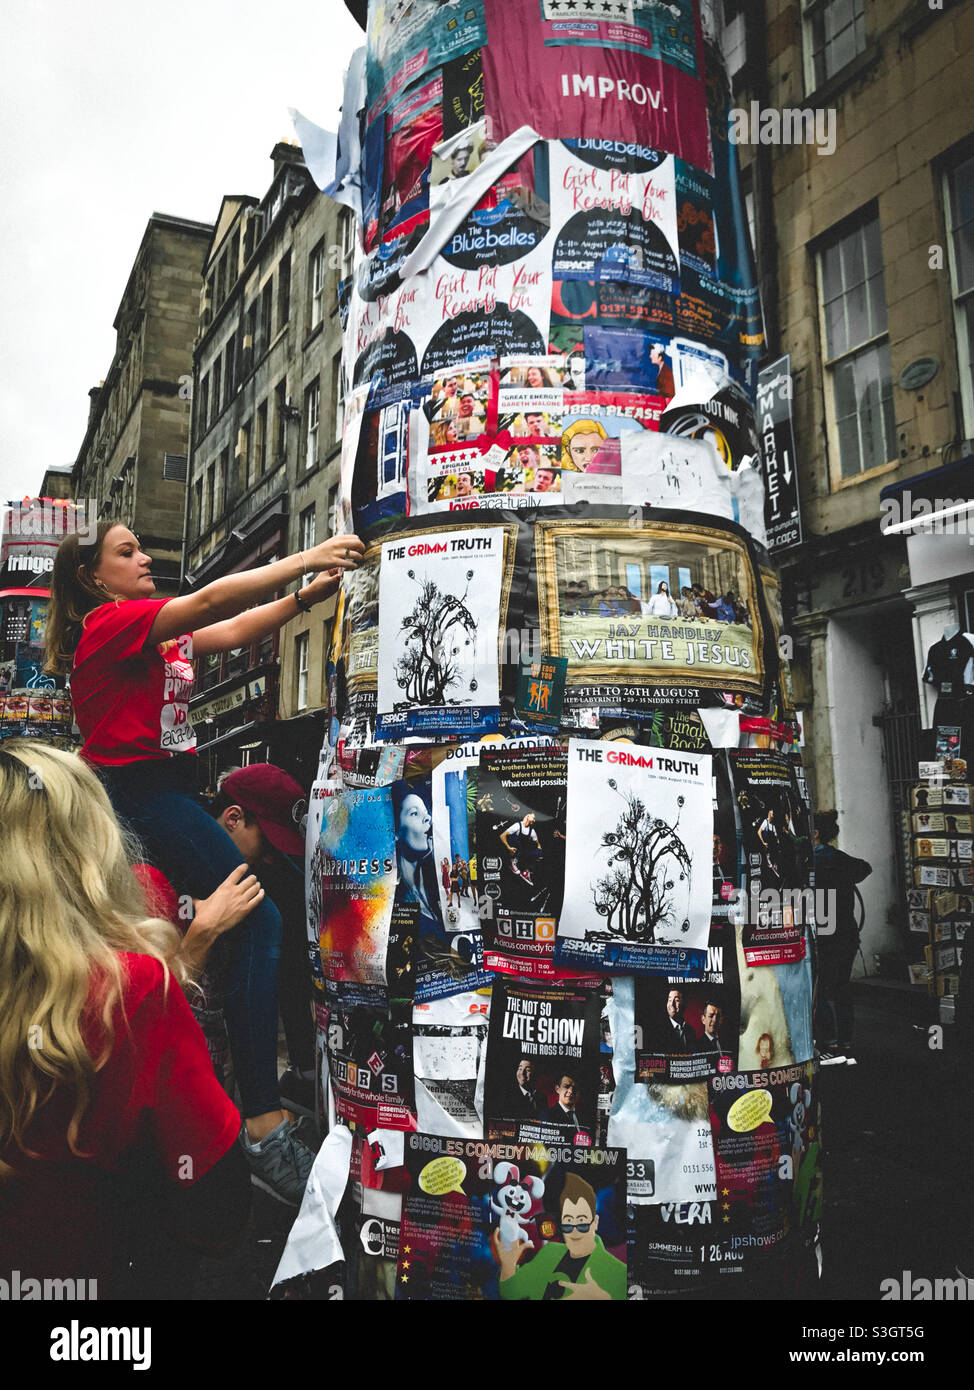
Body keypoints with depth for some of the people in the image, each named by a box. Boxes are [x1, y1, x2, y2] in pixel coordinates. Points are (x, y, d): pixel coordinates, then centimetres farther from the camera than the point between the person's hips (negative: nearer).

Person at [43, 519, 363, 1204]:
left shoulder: (141, 632, 21)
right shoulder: (110, 621, -6)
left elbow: (235, 631, 14)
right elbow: (213, 600, -17)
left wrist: (308, 592, 2)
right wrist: (305, 558, -15)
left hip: (155, 795, 11)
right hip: (141, 793, -11)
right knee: (258, 921, -19)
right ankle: (264, 1126, -24)